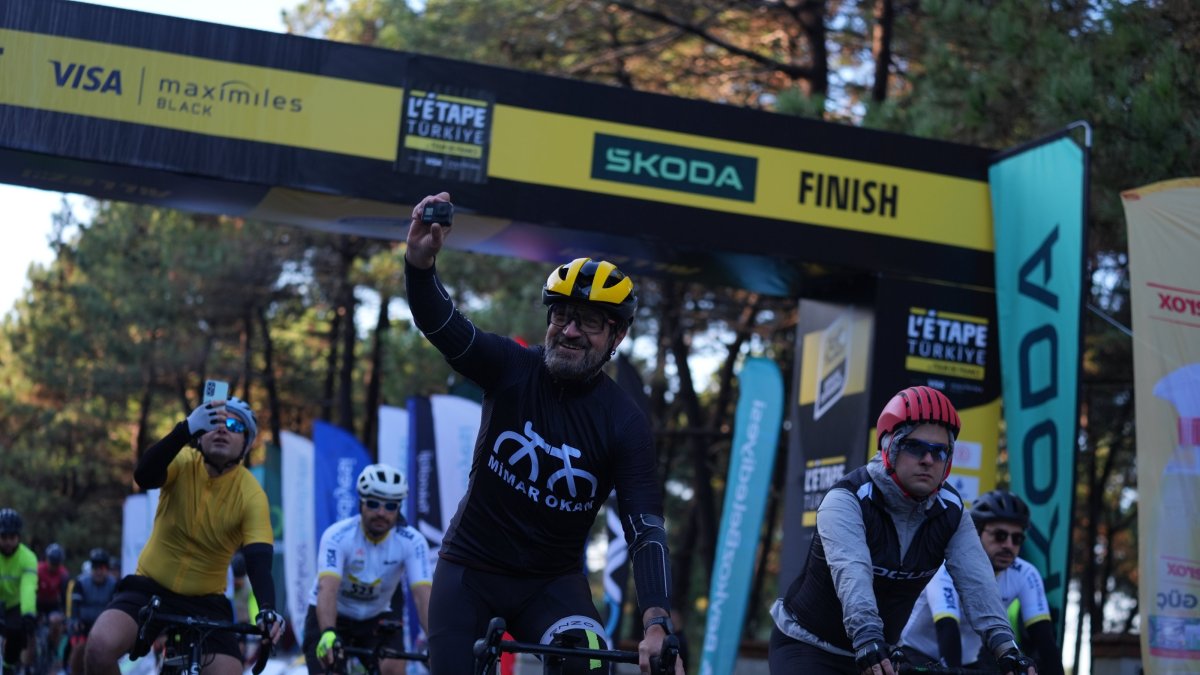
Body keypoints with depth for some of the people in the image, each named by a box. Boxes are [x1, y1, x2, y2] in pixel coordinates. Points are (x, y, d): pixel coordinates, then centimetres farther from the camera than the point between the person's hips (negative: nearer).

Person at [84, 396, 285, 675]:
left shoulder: (251, 494, -13)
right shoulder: (183, 464, -12)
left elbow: (259, 559, -23)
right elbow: (143, 476, -34)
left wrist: (267, 609, -43)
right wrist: (185, 429, -48)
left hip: (205, 603, 1)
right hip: (151, 588, -1)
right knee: (101, 645, -28)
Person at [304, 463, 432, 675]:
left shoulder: (412, 542, -21)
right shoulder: (337, 536, -27)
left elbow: (423, 595, -31)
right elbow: (328, 589, -41)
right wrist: (328, 634, -60)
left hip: (376, 618, 2)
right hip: (332, 616, -2)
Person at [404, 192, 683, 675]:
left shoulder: (624, 425, -13)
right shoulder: (512, 369, -10)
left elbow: (646, 531, -19)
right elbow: (440, 323, -26)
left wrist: (657, 624, -34)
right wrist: (420, 261, -49)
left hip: (551, 581, -1)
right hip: (470, 567, 1)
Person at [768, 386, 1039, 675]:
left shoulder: (951, 512, -9)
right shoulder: (845, 502, -23)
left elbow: (976, 581, -23)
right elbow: (851, 573, -41)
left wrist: (1006, 648, -40)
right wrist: (867, 639, -58)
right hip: (807, 648, -5)